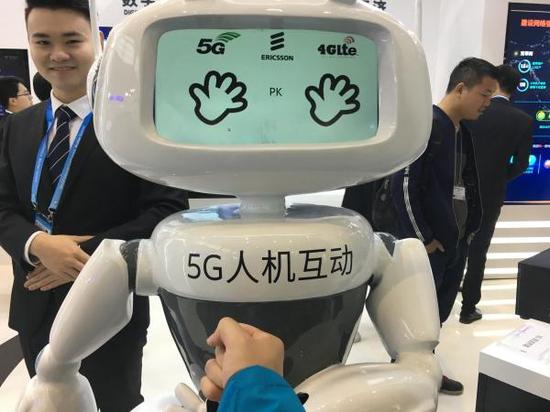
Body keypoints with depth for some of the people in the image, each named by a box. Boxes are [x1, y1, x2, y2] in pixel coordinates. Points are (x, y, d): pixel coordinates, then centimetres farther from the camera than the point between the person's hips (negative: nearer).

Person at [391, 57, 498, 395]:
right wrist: (423, 239, -16)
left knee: (438, 314, 19)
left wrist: (469, 231, 11)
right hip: (428, 247, -8)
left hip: (456, 244, 8)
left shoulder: (463, 131, 11)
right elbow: (404, 185, -21)